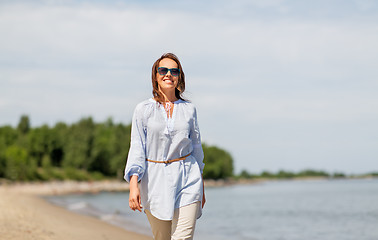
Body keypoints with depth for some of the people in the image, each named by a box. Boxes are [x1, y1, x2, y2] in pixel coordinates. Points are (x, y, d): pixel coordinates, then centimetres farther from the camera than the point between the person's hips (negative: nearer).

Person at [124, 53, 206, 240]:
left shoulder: (189, 109, 6)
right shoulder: (143, 110, 0)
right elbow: (137, 148, -4)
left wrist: (201, 189, 18)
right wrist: (134, 185, -16)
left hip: (187, 178, 1)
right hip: (155, 180, 0)